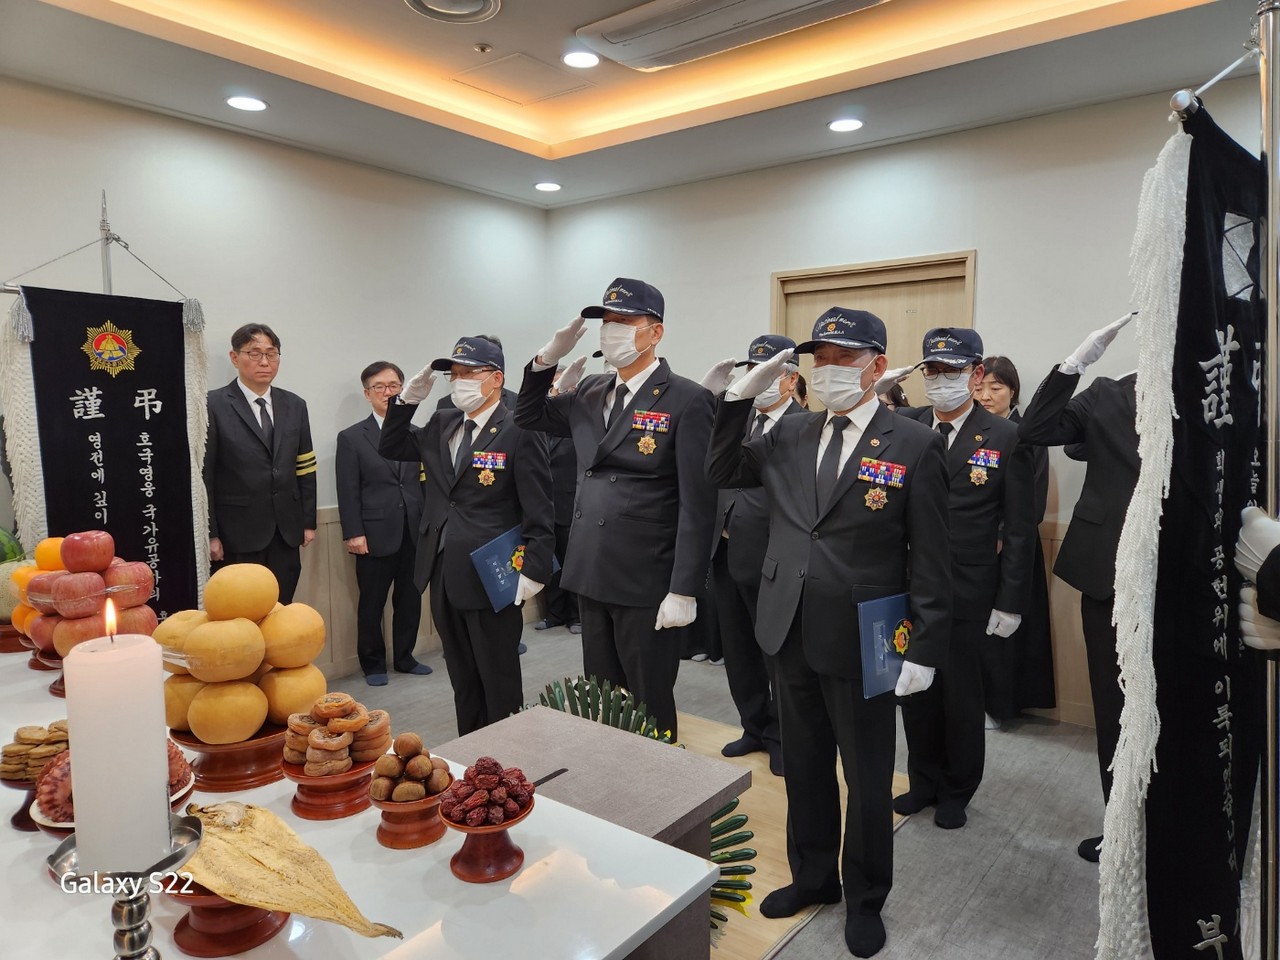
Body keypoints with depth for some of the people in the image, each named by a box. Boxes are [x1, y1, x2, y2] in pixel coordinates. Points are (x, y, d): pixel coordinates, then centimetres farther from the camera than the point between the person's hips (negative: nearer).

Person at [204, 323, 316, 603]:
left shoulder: (295, 405, 10)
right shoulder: (213, 405, -4)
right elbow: (203, 476, -6)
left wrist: (309, 522, 9)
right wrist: (210, 535, -9)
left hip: (286, 532, 4)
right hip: (238, 534, -4)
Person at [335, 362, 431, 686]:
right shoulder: (352, 438, 1)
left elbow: (424, 483, 9)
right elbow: (348, 492, -4)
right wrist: (353, 534, -10)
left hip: (415, 534, 3)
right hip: (375, 536, -3)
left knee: (411, 600, 11)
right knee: (372, 604, 7)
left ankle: (404, 658, 27)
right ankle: (373, 663, 23)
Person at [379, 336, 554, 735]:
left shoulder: (520, 431, -12)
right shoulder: (442, 424, 10)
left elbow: (539, 512, -13)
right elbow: (390, 448, 18)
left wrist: (532, 572, -18)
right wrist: (410, 398, 5)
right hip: (444, 575, 7)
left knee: (500, 684, 7)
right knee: (463, 680, 19)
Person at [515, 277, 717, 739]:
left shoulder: (686, 400, -11)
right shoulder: (590, 392, 10)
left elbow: (697, 505, -14)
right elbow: (528, 416, 21)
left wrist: (683, 592, -17)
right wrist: (547, 359, 5)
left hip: (646, 581, -6)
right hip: (591, 575, 7)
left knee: (649, 705, 8)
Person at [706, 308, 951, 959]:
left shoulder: (914, 444, -10)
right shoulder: (790, 433, 4)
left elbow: (931, 560, -9)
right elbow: (721, 474, 8)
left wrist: (925, 650, -11)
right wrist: (740, 399, -4)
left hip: (863, 642, -4)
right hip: (792, 634, 5)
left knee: (867, 780, 14)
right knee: (803, 768, 20)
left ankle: (865, 899, 38)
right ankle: (813, 876, 43)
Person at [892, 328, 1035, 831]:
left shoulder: (1005, 438, -6)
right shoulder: (903, 427, 1)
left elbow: (1019, 529, -5)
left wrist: (1009, 602, -7)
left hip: (968, 596, -2)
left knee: (962, 697, 12)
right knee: (915, 691, 15)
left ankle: (957, 792, 34)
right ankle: (924, 781, 36)